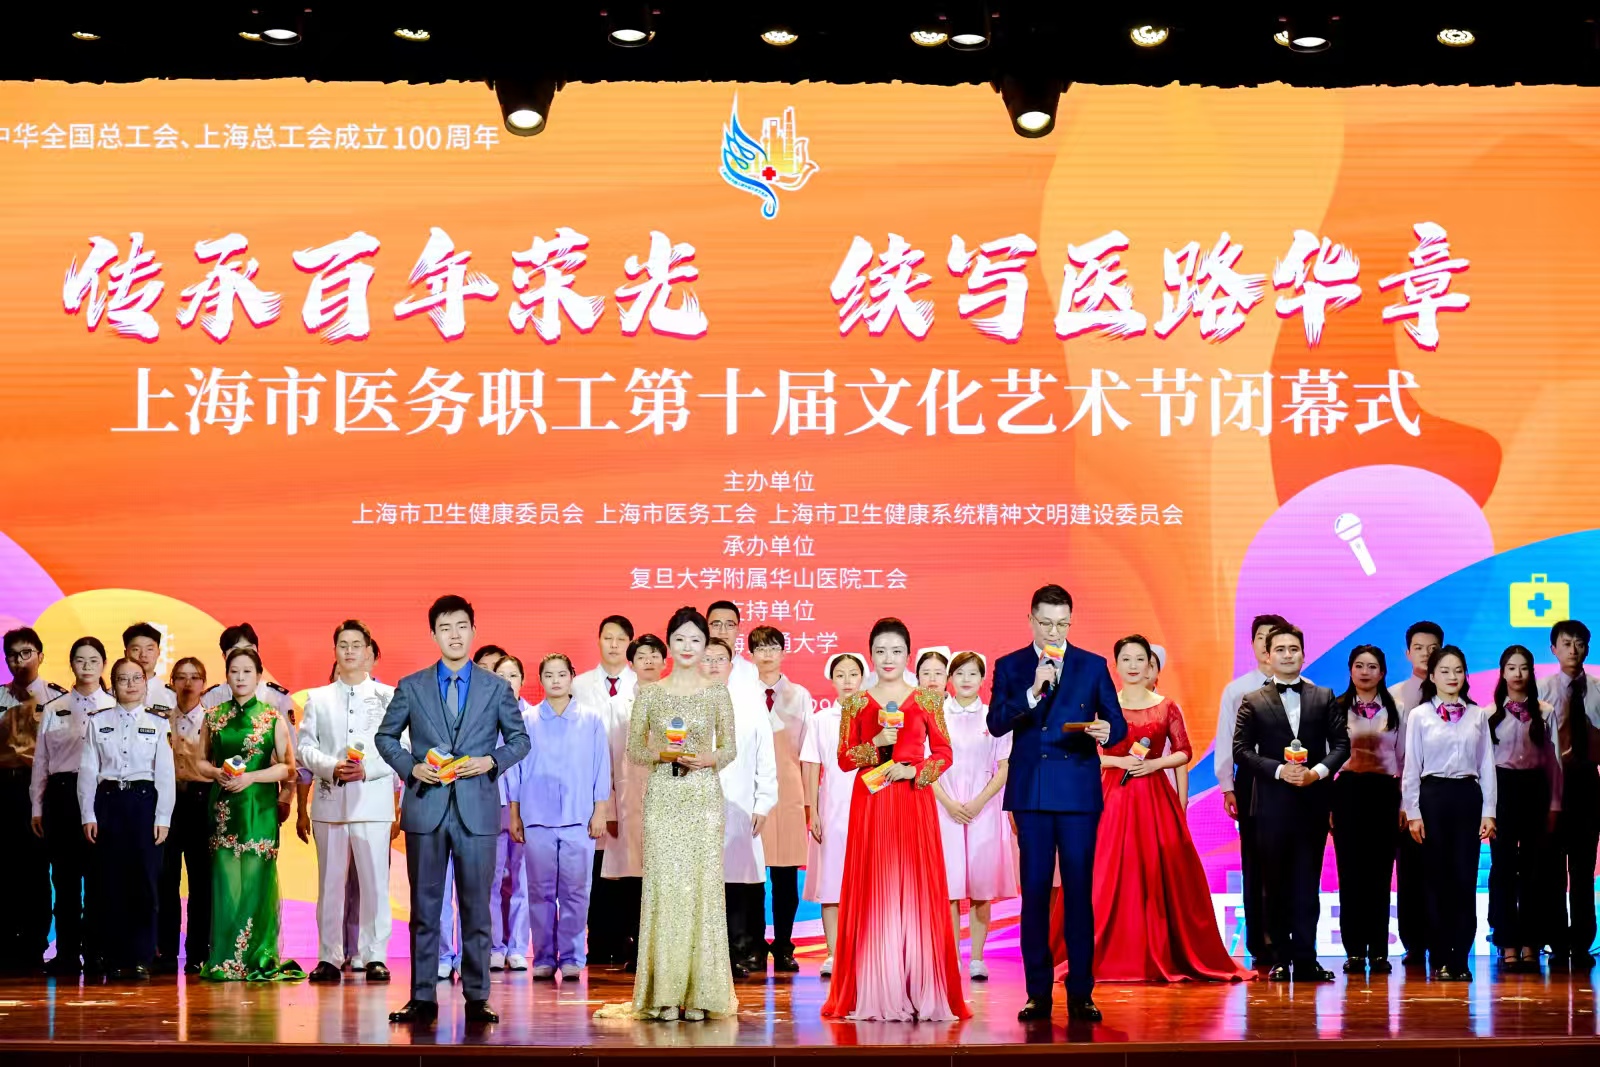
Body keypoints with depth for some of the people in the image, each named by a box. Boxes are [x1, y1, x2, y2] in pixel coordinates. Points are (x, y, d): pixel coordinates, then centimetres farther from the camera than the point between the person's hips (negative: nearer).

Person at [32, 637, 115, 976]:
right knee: (65, 875, 3)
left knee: (99, 876, -1)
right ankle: (67, 954, 8)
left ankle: (96, 952, 6)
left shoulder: (115, 709, 5)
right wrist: (37, 806, 8)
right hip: (62, 793, 2)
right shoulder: (53, 710, 11)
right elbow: (41, 760, 12)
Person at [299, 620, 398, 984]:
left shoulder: (388, 697, 8)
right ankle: (329, 957, 7)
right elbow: (304, 746, 6)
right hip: (329, 800, 2)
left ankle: (375, 957, 0)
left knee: (374, 880, -4)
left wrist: (367, 769, -14)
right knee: (330, 882, 3)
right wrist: (332, 768, -12)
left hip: (373, 799, -2)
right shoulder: (318, 698, 14)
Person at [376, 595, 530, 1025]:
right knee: (424, 907, 4)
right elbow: (386, 736, 12)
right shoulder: (411, 687, 6)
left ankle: (476, 998, 8)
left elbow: (520, 739, 9)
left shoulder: (496, 687, 6)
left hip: (477, 810, 0)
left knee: (476, 908, 3)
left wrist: (491, 761, -9)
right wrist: (411, 767, -5)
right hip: (426, 809, 1)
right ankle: (423, 998, 8)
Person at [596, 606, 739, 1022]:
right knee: (665, 886, -5)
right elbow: (633, 749, 8)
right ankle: (665, 992, 0)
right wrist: (663, 754, -10)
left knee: (703, 887, -3)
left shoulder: (717, 693, 6)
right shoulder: (649, 693, 6)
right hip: (663, 797, 0)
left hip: (704, 796, 0)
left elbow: (730, 749, 10)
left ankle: (699, 993, 3)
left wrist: (707, 759, -10)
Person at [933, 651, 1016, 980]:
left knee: (981, 887, -1)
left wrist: (979, 802, -9)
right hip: (945, 805, 0)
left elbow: (1003, 768, 3)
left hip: (984, 808, 0)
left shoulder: (994, 718, 6)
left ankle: (977, 959, 4)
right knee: (949, 885, -4)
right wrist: (948, 803, -10)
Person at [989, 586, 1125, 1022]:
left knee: (1079, 890, -1)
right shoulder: (1010, 667, 7)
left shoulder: (1093, 666, 8)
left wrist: (1107, 731, -18)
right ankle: (1038, 993, 6)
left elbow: (1118, 724, 5)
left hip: (1079, 790, 0)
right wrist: (1032, 692, -18)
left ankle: (1081, 993, 2)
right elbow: (996, 724, -5)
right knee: (1034, 890, 2)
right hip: (1031, 791, 0)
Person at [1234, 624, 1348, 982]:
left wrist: (1319, 771, -11)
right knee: (1275, 885, 3)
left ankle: (1305, 959, 2)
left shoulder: (1324, 698, 10)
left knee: (1307, 883, 0)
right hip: (1272, 803, -1)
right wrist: (1279, 770, -14)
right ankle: (1279, 959, 7)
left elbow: (1341, 744, 6)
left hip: (1313, 801, 1)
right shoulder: (1252, 702, 6)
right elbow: (1241, 750, -2)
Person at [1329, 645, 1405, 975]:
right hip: (1348, 792, -1)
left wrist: (1404, 804, 4)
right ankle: (1354, 951, 3)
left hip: (1384, 793, 1)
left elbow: (1403, 759, 10)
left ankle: (1378, 951, 7)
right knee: (1351, 871, -1)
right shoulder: (1337, 709, 4)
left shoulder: (1394, 711, 9)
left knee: (1380, 872, 2)